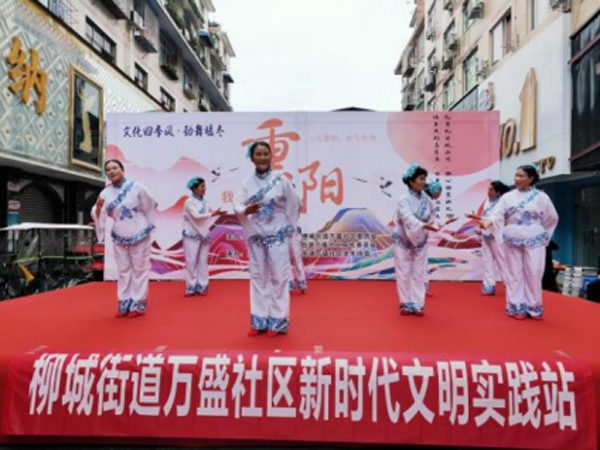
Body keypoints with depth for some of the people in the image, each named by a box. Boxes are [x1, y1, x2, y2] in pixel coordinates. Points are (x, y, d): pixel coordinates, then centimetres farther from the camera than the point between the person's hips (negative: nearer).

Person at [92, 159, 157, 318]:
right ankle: (125, 304, 20)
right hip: (119, 238, 4)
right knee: (123, 270, 10)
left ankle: (138, 304, 10)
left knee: (140, 269, 2)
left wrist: (147, 226, 8)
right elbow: (99, 216, -8)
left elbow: (149, 207, -2)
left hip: (139, 235, -4)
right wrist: (98, 207, -30)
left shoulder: (136, 187, -13)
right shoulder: (105, 193, -3)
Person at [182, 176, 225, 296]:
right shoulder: (189, 202, -9)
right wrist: (213, 214, -26)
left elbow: (205, 217, 10)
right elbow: (197, 216, -20)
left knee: (203, 262, 6)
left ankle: (202, 287, 13)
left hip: (204, 236, 5)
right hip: (192, 236, -5)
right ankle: (191, 288, 7)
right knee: (191, 262, -2)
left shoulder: (204, 202, 7)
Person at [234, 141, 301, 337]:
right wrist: (245, 210, -24)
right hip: (256, 238, 3)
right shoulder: (247, 183, 1)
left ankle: (277, 321, 13)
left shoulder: (281, 180, -6)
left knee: (279, 277, 1)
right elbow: (238, 206, -3)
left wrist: (289, 228, 3)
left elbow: (294, 204, 1)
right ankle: (259, 321, 20)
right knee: (258, 277, 9)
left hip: (277, 237, -3)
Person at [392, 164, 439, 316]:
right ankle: (406, 304, 16)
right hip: (403, 241, -4)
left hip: (420, 242, 4)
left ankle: (417, 304, 13)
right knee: (404, 273, 3)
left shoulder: (426, 199, -4)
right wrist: (424, 225, -49)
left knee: (419, 273, 5)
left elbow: (433, 214, 4)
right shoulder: (404, 200, -20)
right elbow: (409, 219, -35)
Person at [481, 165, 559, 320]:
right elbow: (498, 214, -6)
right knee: (514, 273, 4)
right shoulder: (507, 197, 3)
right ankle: (517, 307, 12)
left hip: (534, 241, -1)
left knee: (533, 274, -1)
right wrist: (487, 222, -25)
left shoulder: (541, 197, 0)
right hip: (512, 241, 2)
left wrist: (543, 235, 9)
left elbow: (552, 218, 8)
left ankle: (534, 307, 13)